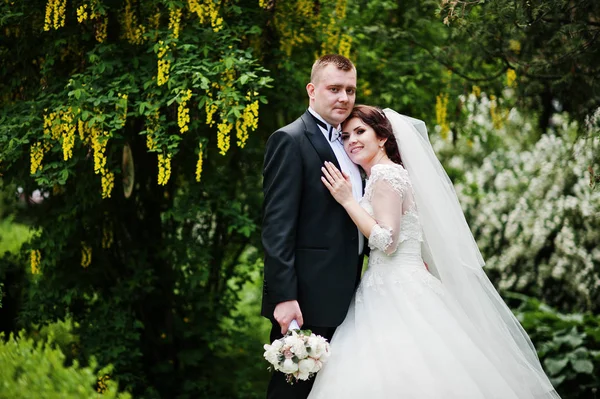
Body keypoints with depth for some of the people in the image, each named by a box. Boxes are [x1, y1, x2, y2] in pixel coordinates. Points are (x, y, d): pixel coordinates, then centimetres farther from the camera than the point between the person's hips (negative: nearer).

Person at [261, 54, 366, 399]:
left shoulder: (347, 145, 17)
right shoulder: (291, 140, -8)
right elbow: (277, 226, -16)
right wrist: (284, 297, -22)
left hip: (344, 300, 8)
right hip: (306, 301, -8)